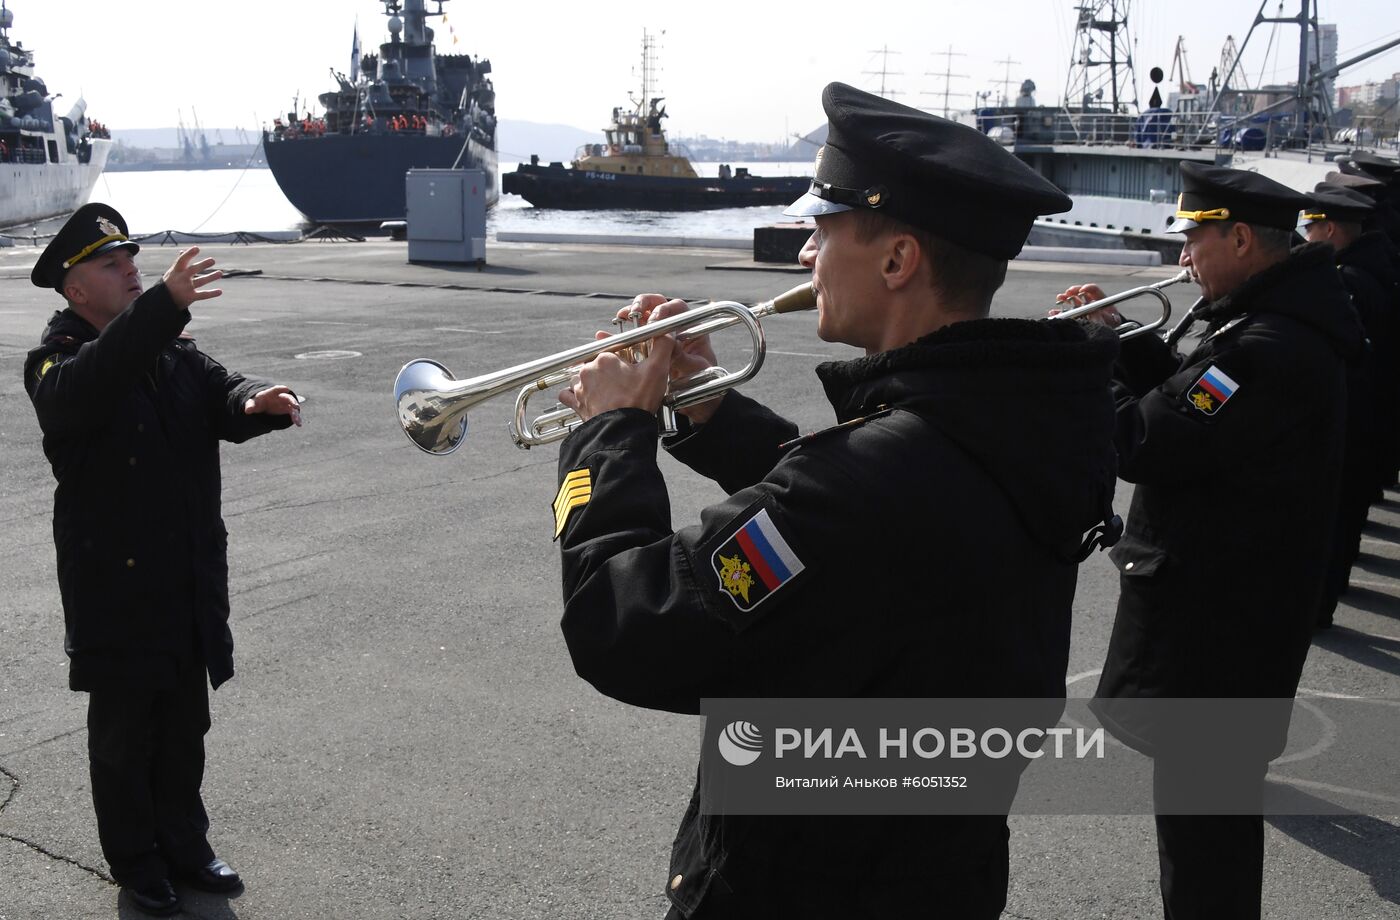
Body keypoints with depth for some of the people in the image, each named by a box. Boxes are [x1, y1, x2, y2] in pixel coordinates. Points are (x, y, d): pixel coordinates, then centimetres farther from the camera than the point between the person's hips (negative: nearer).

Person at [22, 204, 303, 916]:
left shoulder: (176, 352, 10)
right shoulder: (56, 363, -11)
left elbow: (221, 394, -1)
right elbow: (86, 388, -33)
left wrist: (257, 403, -26)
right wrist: (162, 305, -45)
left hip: (191, 582, 6)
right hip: (115, 584, -5)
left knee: (185, 724, 16)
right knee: (124, 730, 10)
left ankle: (184, 844, 33)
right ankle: (134, 860, 26)